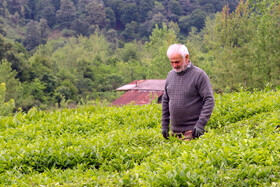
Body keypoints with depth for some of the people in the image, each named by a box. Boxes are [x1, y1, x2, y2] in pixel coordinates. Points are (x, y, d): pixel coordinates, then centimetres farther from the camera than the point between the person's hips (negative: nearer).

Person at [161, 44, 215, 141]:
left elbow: (209, 100, -10)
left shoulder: (199, 75, -7)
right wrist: (164, 125, 14)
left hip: (192, 130, -5)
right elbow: (165, 101, 18)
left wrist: (200, 124, -17)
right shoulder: (170, 75, 11)